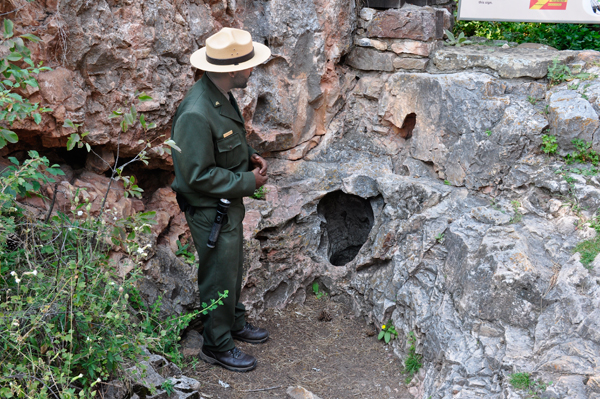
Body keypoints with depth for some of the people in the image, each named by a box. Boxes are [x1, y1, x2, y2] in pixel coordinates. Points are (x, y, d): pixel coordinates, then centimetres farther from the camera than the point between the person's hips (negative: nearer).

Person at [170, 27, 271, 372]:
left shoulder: (223, 95, -1)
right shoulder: (196, 114, -32)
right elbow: (198, 175, -28)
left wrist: (250, 156, 0)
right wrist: (248, 182, -20)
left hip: (231, 202, 9)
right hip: (210, 209, -9)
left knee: (233, 267, 25)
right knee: (219, 277, 7)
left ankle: (235, 323, 45)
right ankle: (218, 346, 26)